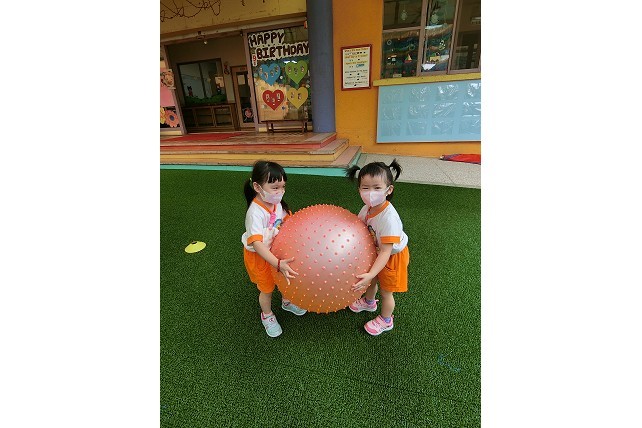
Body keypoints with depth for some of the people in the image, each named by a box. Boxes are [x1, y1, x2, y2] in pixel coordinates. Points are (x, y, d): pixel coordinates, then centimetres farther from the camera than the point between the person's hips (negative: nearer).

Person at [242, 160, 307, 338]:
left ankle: (287, 302, 55)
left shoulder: (277, 202, -14)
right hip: (259, 256, -6)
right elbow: (257, 244, -41)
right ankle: (267, 315, 46)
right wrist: (278, 264, -49)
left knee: (287, 277, 23)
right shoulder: (255, 212, -35)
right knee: (267, 288, 15)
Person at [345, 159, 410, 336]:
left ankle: (386, 321, 45)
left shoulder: (388, 217, -40)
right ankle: (369, 302, 60)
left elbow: (386, 252, -39)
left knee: (385, 291, 15)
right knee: (370, 280, 28)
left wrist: (370, 274, -44)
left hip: (392, 256, -6)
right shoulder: (368, 208, -19)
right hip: (376, 251, 7)